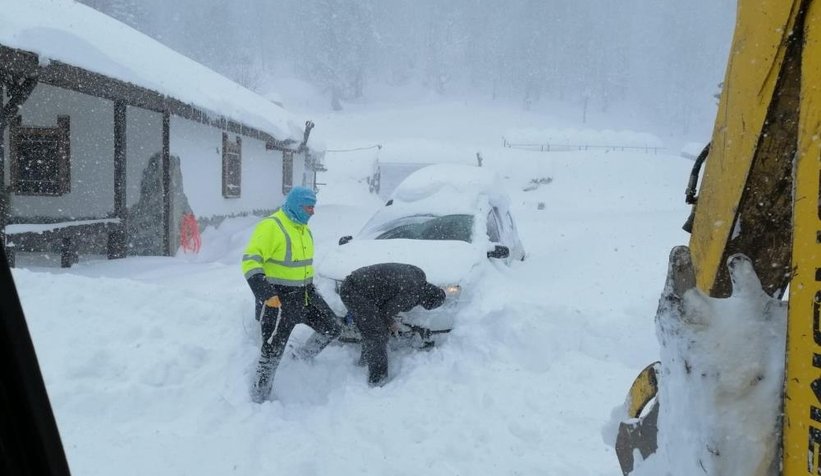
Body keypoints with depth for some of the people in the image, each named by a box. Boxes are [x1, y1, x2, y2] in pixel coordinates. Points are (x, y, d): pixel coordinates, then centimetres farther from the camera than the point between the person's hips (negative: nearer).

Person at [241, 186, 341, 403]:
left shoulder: (303, 227, 9)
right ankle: (259, 399, 14)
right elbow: (250, 261, -25)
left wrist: (310, 288, 28)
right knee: (273, 350, -1)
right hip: (277, 298, -8)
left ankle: (300, 359, 30)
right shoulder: (270, 227, -19)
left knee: (332, 329, 10)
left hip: (305, 294, 8)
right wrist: (265, 293, -32)